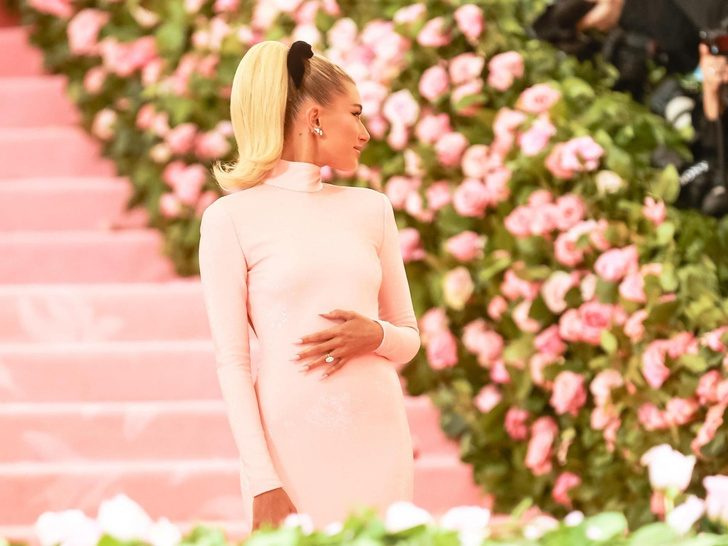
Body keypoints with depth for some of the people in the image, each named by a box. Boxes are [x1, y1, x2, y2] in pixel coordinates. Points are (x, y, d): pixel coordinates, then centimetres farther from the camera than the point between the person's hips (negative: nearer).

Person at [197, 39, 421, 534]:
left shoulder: (371, 208, 11)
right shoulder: (232, 218, -2)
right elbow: (232, 361, -6)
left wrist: (375, 335, -8)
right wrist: (263, 483, -13)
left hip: (377, 438, 4)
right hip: (291, 442, -4)